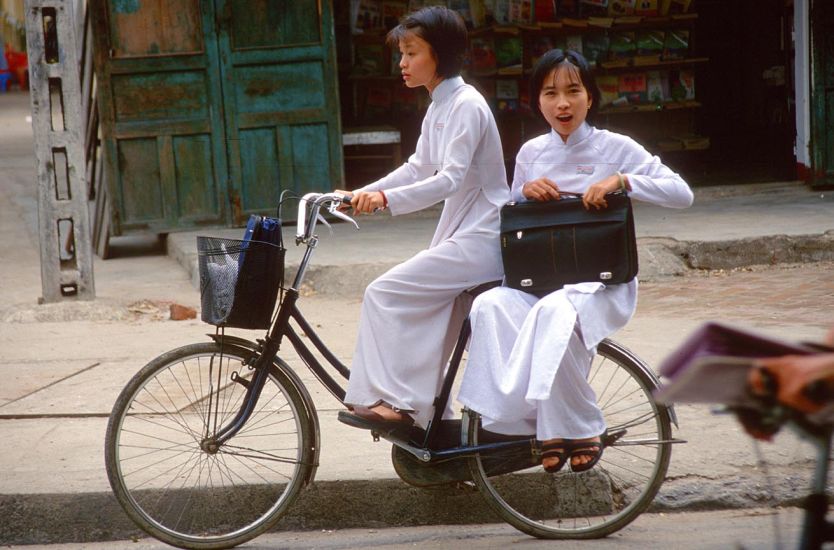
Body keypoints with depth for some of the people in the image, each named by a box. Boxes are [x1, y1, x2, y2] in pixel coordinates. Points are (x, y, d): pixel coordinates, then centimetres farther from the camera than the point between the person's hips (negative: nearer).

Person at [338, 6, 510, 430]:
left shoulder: (466, 105, -16)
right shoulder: (439, 107, 15)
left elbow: (451, 178, -25)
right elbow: (417, 169, 16)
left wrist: (386, 199, -33)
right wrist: (364, 193, 4)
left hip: (479, 239, -10)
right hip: (460, 235, 10)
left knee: (384, 293, -15)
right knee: (427, 335, 9)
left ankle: (389, 402, -13)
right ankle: (427, 422, 16)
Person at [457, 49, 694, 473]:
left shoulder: (616, 148, -1)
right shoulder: (531, 154, 11)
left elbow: (682, 194, -8)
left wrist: (622, 180, -21)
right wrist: (525, 191, -2)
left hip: (602, 283, -4)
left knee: (554, 310, -38)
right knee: (489, 305, -30)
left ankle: (583, 429, -21)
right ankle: (526, 419, -23)